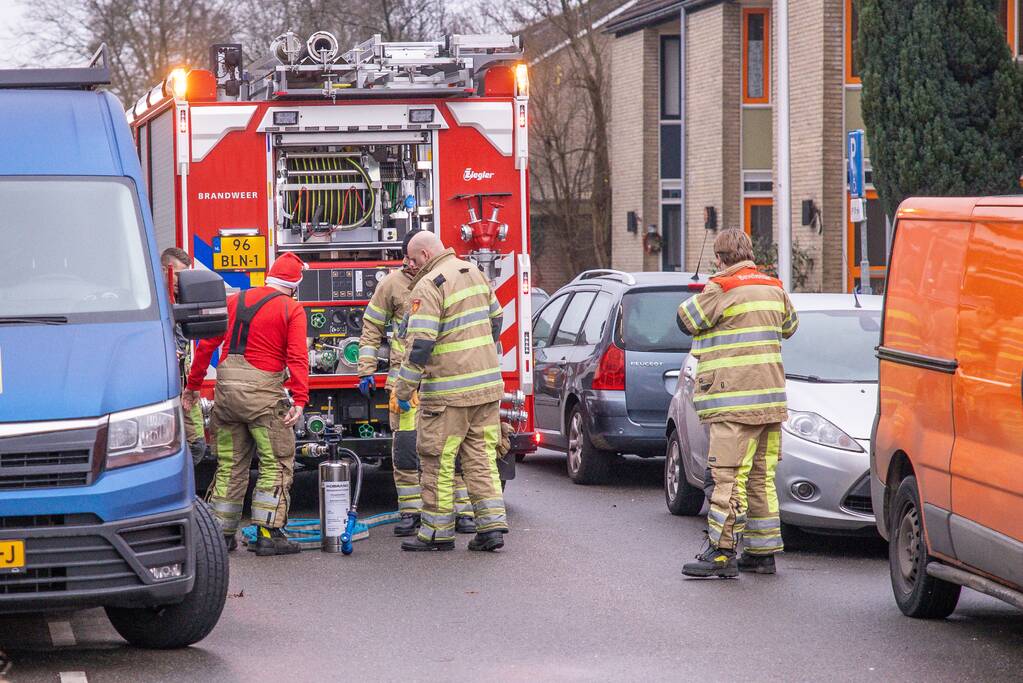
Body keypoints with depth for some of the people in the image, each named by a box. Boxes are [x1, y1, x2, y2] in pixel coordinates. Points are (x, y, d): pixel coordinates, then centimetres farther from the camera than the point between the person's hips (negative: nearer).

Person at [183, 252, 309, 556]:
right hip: (263, 394, -5)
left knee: (229, 465, 14)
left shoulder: (235, 300, 13)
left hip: (226, 390, 6)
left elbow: (207, 344, 12)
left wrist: (193, 385, 18)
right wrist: (299, 400, -18)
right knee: (276, 464, 1)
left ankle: (222, 533, 16)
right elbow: (298, 358, -13)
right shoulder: (292, 310, -2)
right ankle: (268, 534, -5)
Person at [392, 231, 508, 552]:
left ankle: (437, 531, 6)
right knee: (482, 456, 9)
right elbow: (495, 318, 22)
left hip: (449, 390, -8)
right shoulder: (474, 273, 12)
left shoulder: (428, 287, -13)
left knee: (438, 459, 1)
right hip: (488, 384, 8)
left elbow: (420, 344, -18)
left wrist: (403, 390, -13)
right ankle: (491, 524, 3)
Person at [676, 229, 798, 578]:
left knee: (728, 476, -9)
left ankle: (721, 551, -12)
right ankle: (762, 552, 15)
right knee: (761, 476, 12)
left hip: (735, 401, -8)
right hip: (770, 399, 8)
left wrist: (700, 295, 15)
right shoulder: (774, 289, 12)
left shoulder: (722, 290, -11)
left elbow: (686, 320, -2)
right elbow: (789, 326, 26)